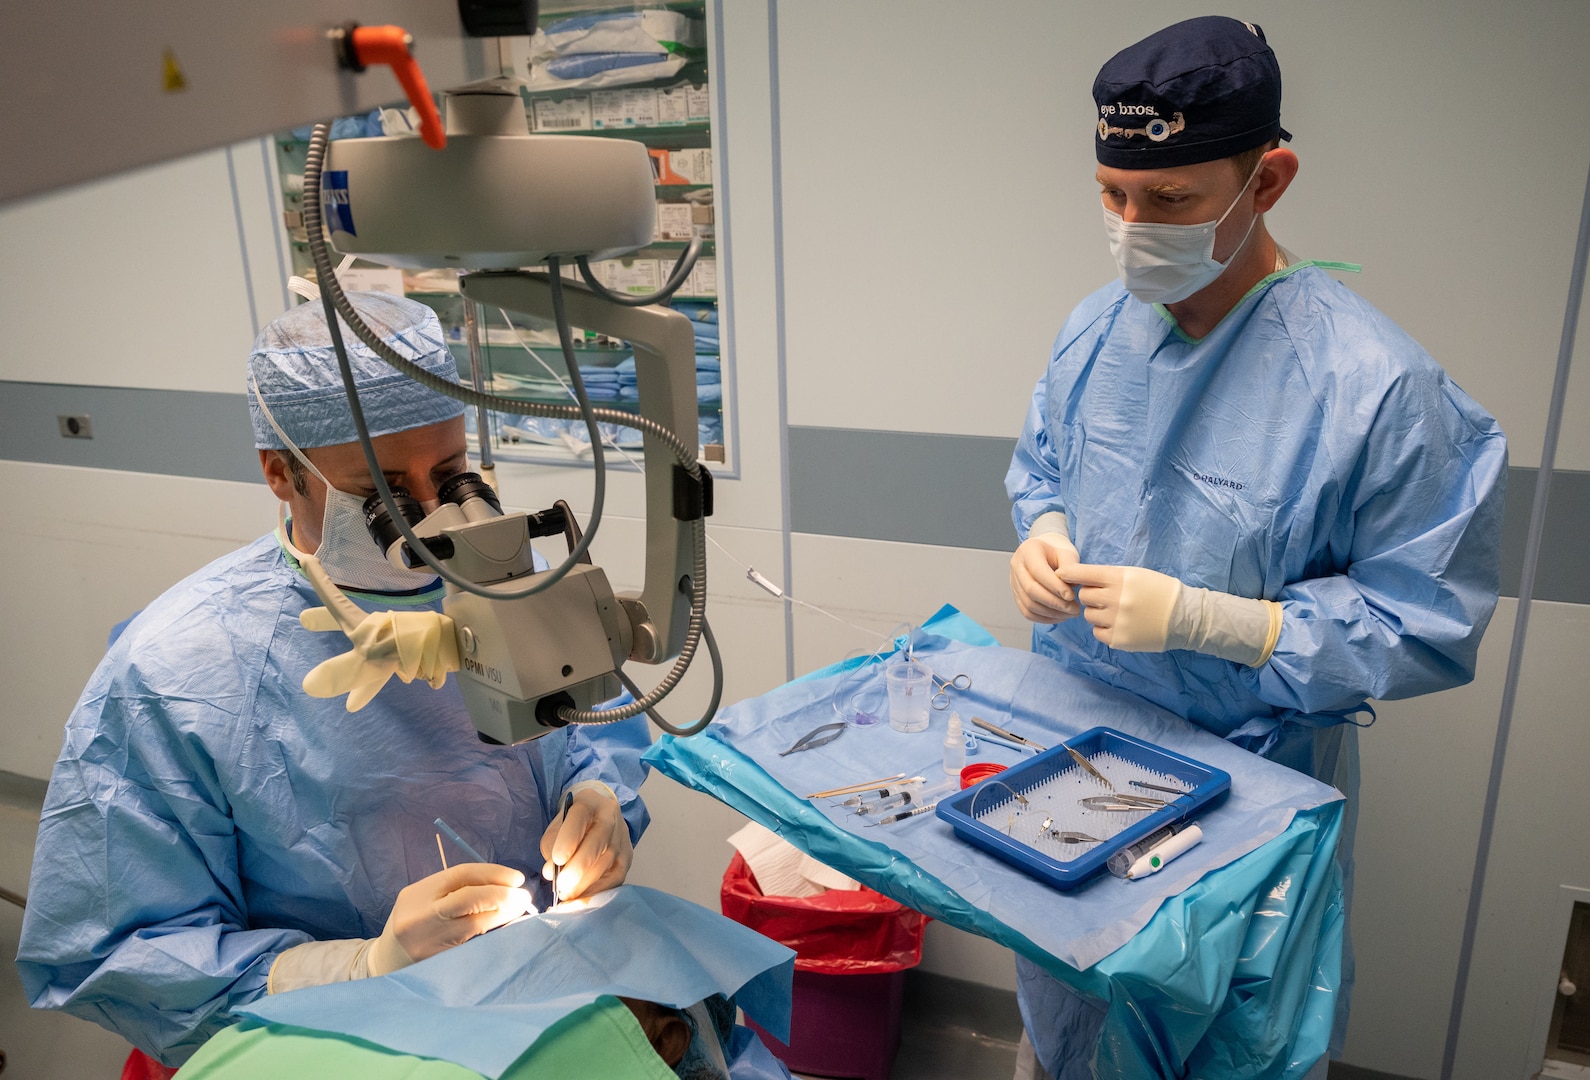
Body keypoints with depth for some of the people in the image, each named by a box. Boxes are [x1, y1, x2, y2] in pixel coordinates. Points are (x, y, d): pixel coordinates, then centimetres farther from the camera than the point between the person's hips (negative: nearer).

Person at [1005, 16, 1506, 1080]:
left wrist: (1194, 616, -29)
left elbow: (1429, 627, -21)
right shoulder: (1098, 326, -6)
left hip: (1250, 766, -5)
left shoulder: (1378, 386, -25)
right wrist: (1042, 534, -12)